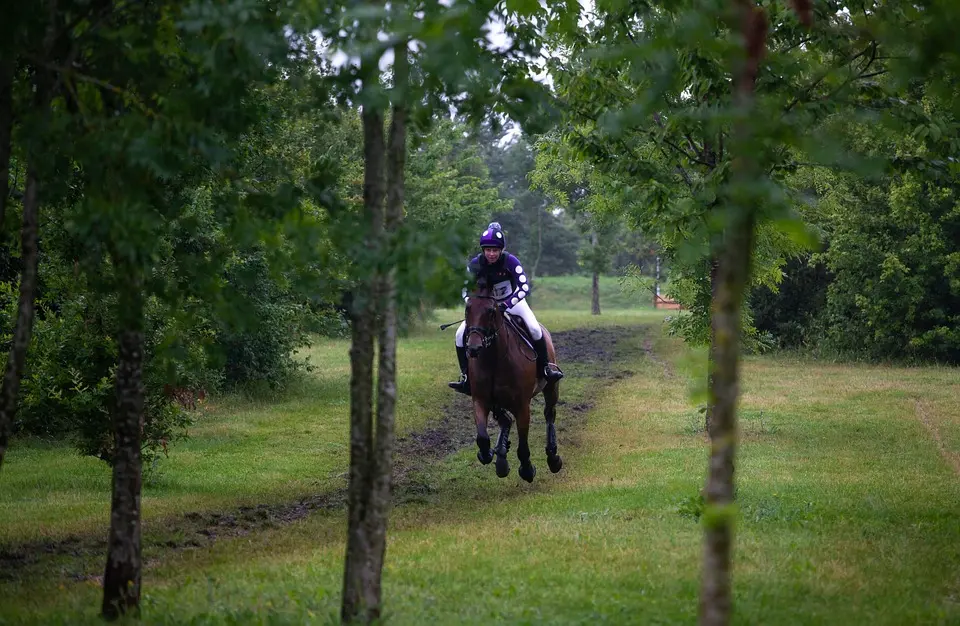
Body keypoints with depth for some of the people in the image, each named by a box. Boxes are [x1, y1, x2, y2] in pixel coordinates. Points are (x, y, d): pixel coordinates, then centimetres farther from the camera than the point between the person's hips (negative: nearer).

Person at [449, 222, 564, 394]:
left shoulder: (511, 261, -25)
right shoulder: (475, 264, -17)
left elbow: (524, 287, -28)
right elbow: (466, 290, -5)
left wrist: (506, 305, -39)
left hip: (513, 301, -3)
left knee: (534, 328, -26)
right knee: (461, 335, -11)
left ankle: (545, 368, -7)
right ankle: (466, 377, -1)